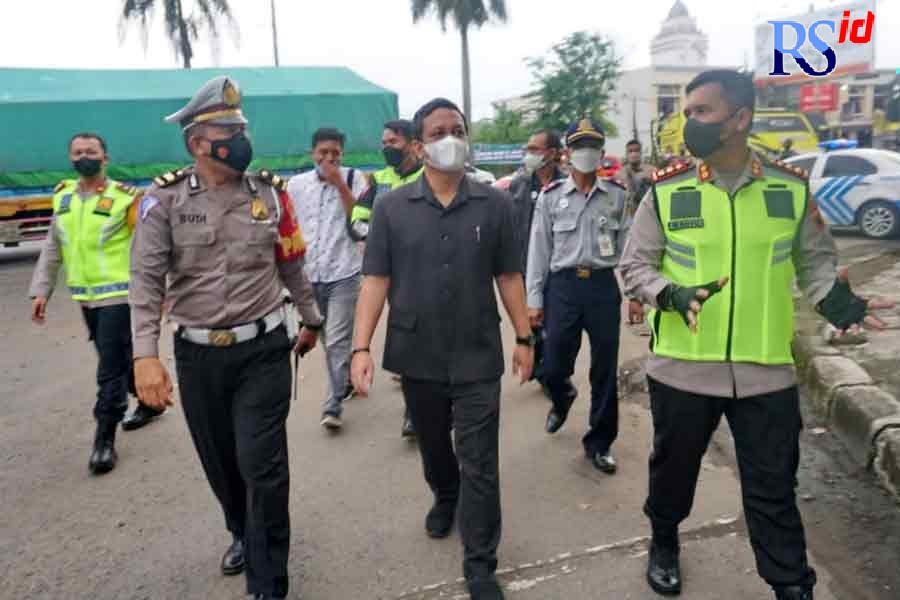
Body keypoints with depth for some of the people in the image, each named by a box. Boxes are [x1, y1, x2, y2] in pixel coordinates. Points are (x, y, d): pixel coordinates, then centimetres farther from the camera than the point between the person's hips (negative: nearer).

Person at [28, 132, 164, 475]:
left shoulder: (124, 198, -9)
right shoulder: (62, 197, 8)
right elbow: (52, 249, 13)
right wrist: (41, 290, 7)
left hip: (119, 295, -6)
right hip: (86, 297, 6)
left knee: (111, 368, -3)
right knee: (120, 359, 19)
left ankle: (105, 439, 7)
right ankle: (151, 401, 41)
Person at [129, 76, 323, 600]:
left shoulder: (269, 193, 1)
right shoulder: (165, 199, -4)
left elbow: (292, 267, 11)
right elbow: (147, 279, -10)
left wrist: (312, 320, 19)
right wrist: (146, 355, -20)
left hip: (263, 350, -1)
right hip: (197, 355, 1)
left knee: (262, 466, -2)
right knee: (220, 462, 17)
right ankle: (243, 533, 47)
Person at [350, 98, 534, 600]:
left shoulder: (495, 205, -3)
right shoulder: (392, 207, -4)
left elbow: (509, 277, 2)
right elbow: (376, 279, -5)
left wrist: (525, 337, 3)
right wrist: (361, 347, -11)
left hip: (478, 357, -1)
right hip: (417, 356, 2)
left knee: (480, 465, 4)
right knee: (433, 447, 24)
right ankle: (445, 498, 54)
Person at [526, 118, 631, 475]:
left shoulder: (617, 196, 5)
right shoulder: (550, 197, 2)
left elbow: (627, 247, 7)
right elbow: (538, 251, 2)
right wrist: (534, 299, -1)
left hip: (603, 286, 1)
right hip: (563, 286, 0)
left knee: (605, 371, 6)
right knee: (554, 367, 6)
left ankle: (599, 442, 23)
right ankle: (561, 403, 42)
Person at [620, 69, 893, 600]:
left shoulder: (792, 188, 0)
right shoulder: (666, 190, -4)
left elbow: (815, 257, 11)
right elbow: (635, 265, 0)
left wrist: (832, 295, -8)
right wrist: (670, 294, -19)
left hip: (766, 370, 1)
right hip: (683, 367, 0)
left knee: (773, 489, 11)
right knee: (674, 468, 19)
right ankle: (664, 542, 47)